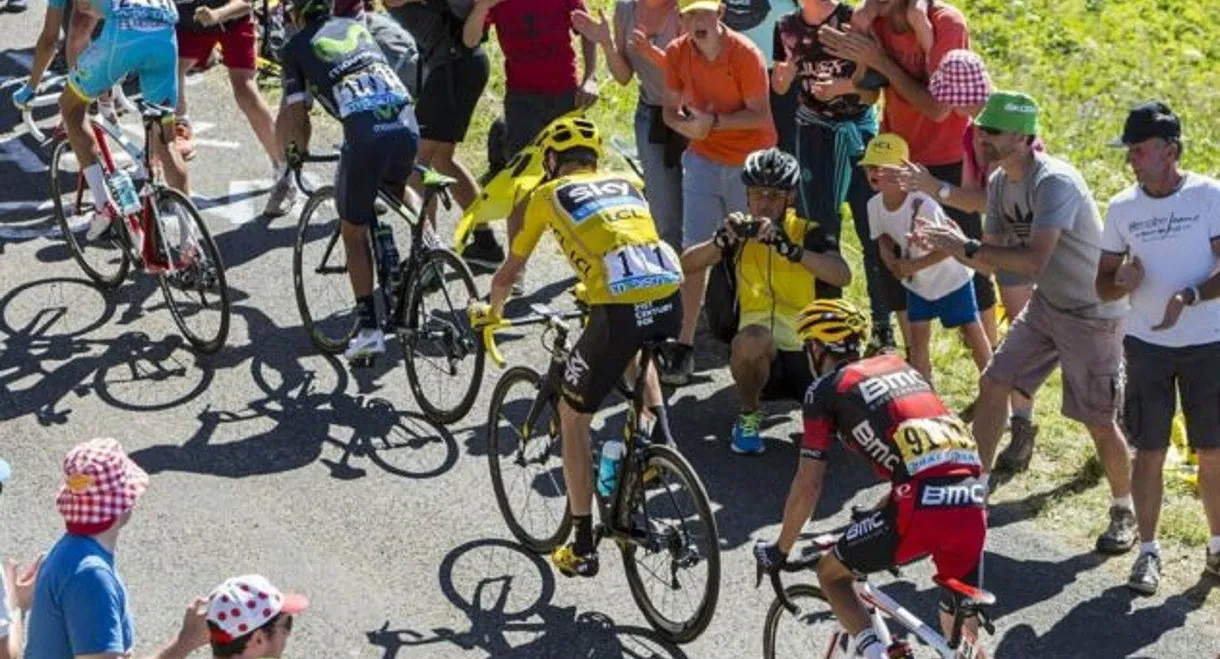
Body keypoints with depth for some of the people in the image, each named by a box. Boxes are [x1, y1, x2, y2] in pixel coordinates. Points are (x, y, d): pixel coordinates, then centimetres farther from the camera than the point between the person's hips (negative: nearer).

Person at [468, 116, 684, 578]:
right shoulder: (625, 184, 27)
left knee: (572, 419, 15)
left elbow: (508, 274, 24)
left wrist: (491, 310, 44)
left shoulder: (547, 195, 17)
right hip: (669, 300, 5)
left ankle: (582, 548, 17)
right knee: (637, 347, 42)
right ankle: (659, 435, 24)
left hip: (619, 309, -5)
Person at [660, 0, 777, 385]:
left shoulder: (745, 54, -18)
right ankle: (685, 345, -1)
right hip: (703, 157, 3)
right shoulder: (677, 53, -6)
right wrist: (685, 124, -21)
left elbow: (760, 115, -17)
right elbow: (670, 109, 1)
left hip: (749, 162, -3)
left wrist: (714, 122, -27)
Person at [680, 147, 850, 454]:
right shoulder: (740, 229, 5)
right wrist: (722, 240, -27)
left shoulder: (808, 232, 0)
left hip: (808, 350, 0)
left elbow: (842, 275, -20)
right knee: (752, 340, -37)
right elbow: (686, 265, -8)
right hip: (759, 351, 0)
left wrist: (790, 249, -35)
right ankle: (748, 415, -8)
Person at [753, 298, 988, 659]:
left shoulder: (825, 390, 10)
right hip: (971, 501, 6)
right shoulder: (899, 366, 28)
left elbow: (808, 486, 7)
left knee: (831, 573, 19)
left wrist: (780, 550, 21)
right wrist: (877, 515, 48)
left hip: (920, 506, -5)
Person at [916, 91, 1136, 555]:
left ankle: (1124, 513, 20)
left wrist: (969, 248, -34)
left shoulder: (1055, 183, -29)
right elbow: (992, 260, 4)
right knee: (993, 383, 5)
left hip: (1093, 315, -8)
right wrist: (953, 247, -15)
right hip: (1046, 306, 8)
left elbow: (1035, 259, -40)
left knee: (1099, 422, -1)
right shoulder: (1000, 183, 0)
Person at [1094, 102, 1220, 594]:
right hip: (1146, 346, 2)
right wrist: (1122, 282, -16)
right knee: (1149, 451, 3)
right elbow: (1102, 285, 7)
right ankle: (1148, 551, 14)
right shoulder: (1122, 208, 2)